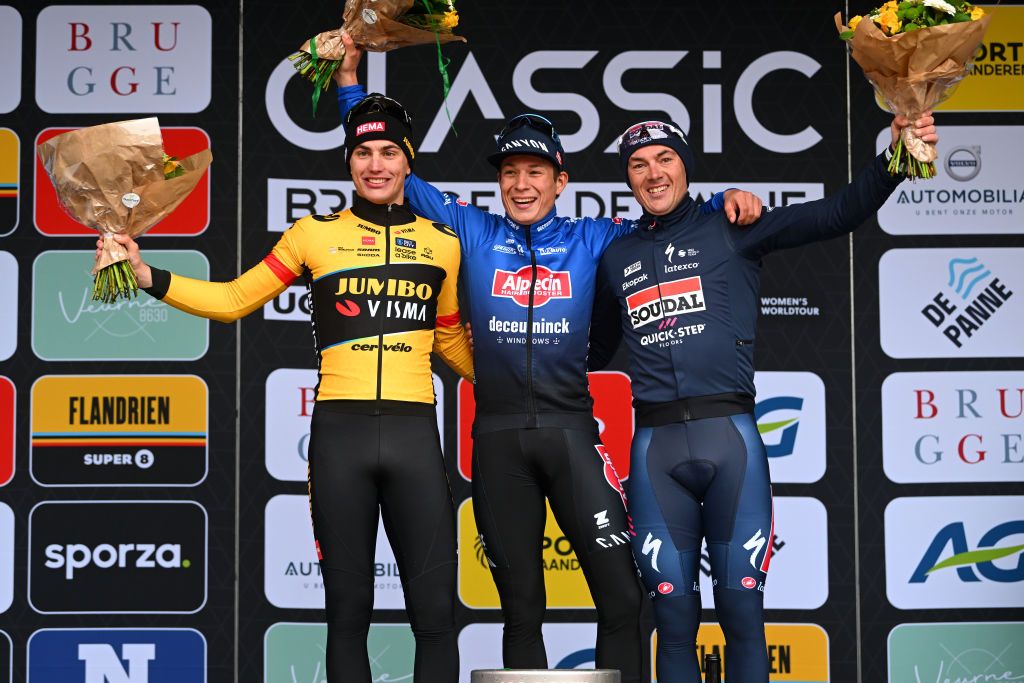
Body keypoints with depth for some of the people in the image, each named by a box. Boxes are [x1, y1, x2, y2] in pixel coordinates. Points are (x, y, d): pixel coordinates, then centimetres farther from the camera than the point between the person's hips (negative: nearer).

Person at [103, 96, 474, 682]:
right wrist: (149, 277, 1)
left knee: (435, 613, -2)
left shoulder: (442, 243, 13)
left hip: (415, 433, 1)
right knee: (349, 612, 5)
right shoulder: (316, 233, 9)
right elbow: (235, 299, 10)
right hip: (340, 430, -1)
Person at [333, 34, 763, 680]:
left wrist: (725, 200, 0)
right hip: (498, 438, 1)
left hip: (570, 431, -1)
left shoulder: (592, 239, 9)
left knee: (623, 597, -8)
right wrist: (351, 82, 12)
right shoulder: (472, 232, 9)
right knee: (521, 607, 8)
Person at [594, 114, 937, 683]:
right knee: (674, 615, 4)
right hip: (655, 446, 2)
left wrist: (893, 160, -16)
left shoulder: (732, 233, 7)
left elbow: (839, 214, -2)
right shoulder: (617, 258, 18)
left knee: (742, 611, -1)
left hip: (730, 436, -2)